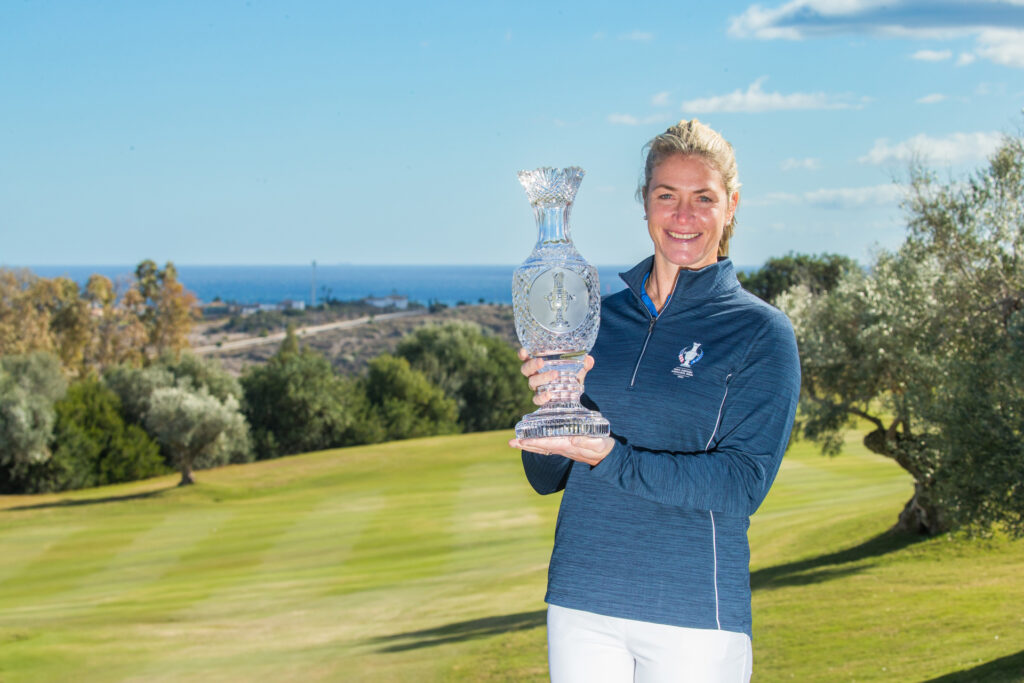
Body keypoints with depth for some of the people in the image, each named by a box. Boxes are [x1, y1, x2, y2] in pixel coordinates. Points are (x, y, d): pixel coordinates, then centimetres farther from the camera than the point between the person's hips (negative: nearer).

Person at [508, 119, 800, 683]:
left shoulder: (762, 333, -3)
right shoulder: (598, 317, 8)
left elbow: (740, 487, -13)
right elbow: (546, 477, 8)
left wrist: (610, 458, -24)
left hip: (695, 619, -3)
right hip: (579, 604, 3)